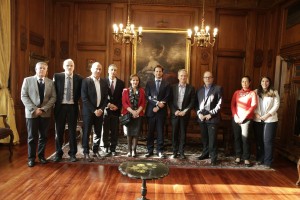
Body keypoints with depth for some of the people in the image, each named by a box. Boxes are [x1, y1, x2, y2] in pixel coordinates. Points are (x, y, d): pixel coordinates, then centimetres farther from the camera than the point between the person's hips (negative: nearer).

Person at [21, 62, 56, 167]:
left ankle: (41, 156, 22)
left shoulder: (50, 82, 7)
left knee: (43, 136, 8)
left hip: (45, 113, 2)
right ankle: (31, 158, 16)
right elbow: (24, 96, -5)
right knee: (32, 137, 3)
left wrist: (44, 108, -11)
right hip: (31, 113, -2)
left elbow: (53, 97, 1)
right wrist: (34, 109, -14)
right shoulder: (27, 80, 1)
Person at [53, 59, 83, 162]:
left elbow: (80, 93, 10)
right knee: (59, 131, 9)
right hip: (60, 106, 0)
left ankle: (72, 153, 18)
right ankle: (58, 153, 22)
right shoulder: (57, 76, 0)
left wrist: (75, 100, 0)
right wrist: (57, 102, -3)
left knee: (72, 131, 7)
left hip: (72, 107, 0)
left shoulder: (79, 78, 0)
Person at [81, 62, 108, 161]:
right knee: (86, 132, 4)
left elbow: (106, 97, 8)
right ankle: (86, 153, 14)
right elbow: (84, 98, -11)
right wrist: (94, 110, -15)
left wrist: (101, 109, -6)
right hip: (89, 111, -4)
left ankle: (96, 151, 22)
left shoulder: (104, 82, 8)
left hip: (100, 111, 4)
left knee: (98, 133, 9)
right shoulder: (86, 81, -6)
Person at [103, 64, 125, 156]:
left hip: (116, 110, 2)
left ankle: (113, 149, 13)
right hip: (106, 110, -1)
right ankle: (106, 148, 12)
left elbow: (122, 97, 6)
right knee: (105, 130, 2)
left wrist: (117, 106, -6)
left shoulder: (121, 83, 8)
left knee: (115, 131, 4)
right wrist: (108, 104, -10)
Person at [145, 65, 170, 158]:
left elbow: (167, 98, -1)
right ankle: (150, 150, 15)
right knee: (150, 132, 6)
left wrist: (158, 107, -11)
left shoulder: (166, 84, 7)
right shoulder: (149, 83, 9)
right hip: (151, 110, 1)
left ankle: (160, 151, 11)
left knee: (160, 132, 3)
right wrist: (157, 103, -14)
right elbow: (148, 96, -1)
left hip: (161, 111, -1)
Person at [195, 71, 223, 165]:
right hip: (201, 117, 4)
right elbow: (196, 103, 14)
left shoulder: (218, 88, 1)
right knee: (204, 137, 11)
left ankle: (213, 157, 5)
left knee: (212, 138, -4)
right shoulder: (200, 89, 15)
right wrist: (199, 113, -1)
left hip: (212, 118, -4)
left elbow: (220, 103, -6)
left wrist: (211, 114, -11)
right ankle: (205, 153, 26)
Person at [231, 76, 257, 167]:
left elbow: (253, 106, -6)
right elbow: (232, 105, 5)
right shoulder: (237, 92, 12)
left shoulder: (252, 93, 4)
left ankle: (246, 158, 0)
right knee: (237, 137, 6)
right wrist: (235, 116, -8)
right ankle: (238, 156, 16)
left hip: (246, 119, -3)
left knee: (245, 138, -10)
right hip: (236, 118, 3)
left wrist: (243, 117, -12)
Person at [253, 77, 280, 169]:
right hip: (257, 120, 2)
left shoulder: (274, 93, 3)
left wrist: (267, 115, -13)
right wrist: (256, 114, -11)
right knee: (259, 140, 9)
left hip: (270, 119, -2)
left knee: (268, 141, -3)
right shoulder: (256, 92, 7)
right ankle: (260, 159, 22)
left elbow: (276, 105, -4)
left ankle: (267, 162, 5)